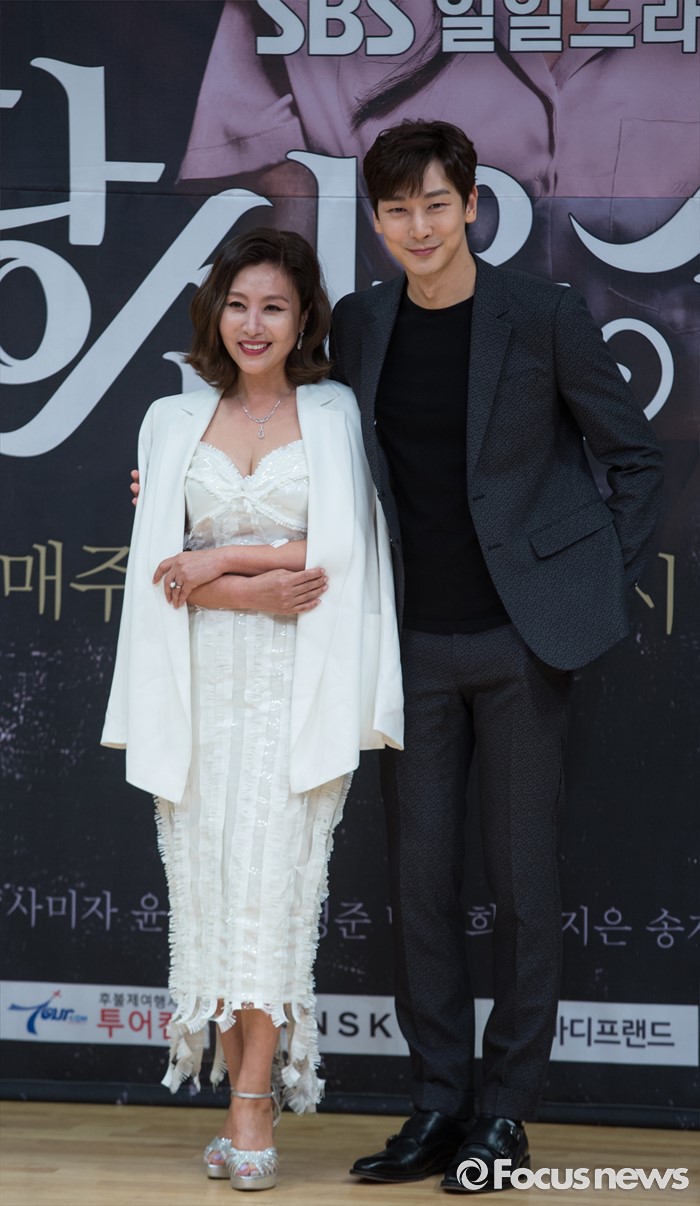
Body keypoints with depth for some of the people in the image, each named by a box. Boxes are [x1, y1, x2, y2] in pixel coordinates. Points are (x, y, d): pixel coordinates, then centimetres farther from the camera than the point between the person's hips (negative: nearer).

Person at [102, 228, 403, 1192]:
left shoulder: (336, 413, 7)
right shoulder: (175, 421, 14)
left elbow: (341, 548, -4)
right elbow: (160, 564, 5)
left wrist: (220, 560, -6)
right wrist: (257, 591, -10)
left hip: (299, 685, -3)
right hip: (203, 683, 3)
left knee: (275, 875, -9)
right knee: (209, 877, -1)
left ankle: (251, 1111, -8)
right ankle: (246, 1102, 7)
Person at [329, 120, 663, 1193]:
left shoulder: (544, 317, -7)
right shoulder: (357, 326, 5)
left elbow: (634, 455, 2)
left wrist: (608, 588, -1)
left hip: (522, 638, -4)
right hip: (415, 642, 4)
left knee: (521, 876, 2)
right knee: (420, 873, 5)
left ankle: (507, 1113, 12)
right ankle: (439, 1105, 16)